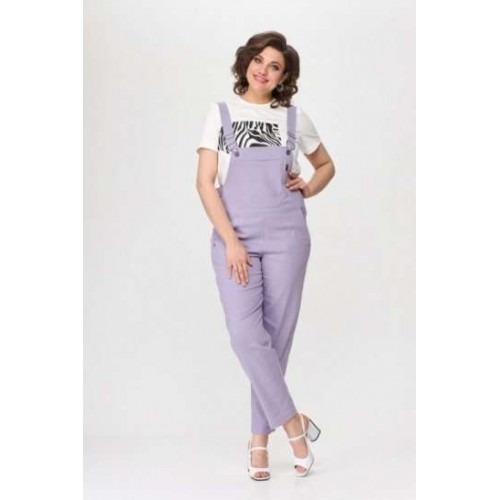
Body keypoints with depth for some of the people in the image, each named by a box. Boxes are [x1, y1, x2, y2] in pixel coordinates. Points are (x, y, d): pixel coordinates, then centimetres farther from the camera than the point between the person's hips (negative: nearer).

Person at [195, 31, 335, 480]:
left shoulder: (295, 118, 9)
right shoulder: (221, 113, 6)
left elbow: (327, 165, 25)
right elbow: (205, 182, -1)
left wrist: (307, 189, 3)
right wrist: (230, 241, -10)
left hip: (285, 237, 1)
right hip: (234, 237, -1)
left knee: (276, 335, 0)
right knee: (245, 332, -16)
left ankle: (260, 439, 11)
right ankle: (293, 423, -1)